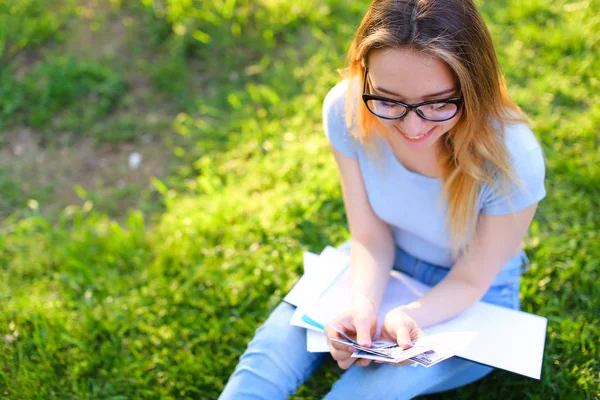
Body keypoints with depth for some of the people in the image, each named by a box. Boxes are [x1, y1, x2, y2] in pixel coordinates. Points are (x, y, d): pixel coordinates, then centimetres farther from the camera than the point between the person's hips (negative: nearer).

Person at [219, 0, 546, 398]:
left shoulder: (512, 160, -32)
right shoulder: (346, 110, -24)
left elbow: (469, 281, -18)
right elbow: (370, 237, -13)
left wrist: (408, 317, -38)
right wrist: (365, 303, -33)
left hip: (471, 304, -2)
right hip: (384, 271, 3)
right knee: (271, 354, -18)